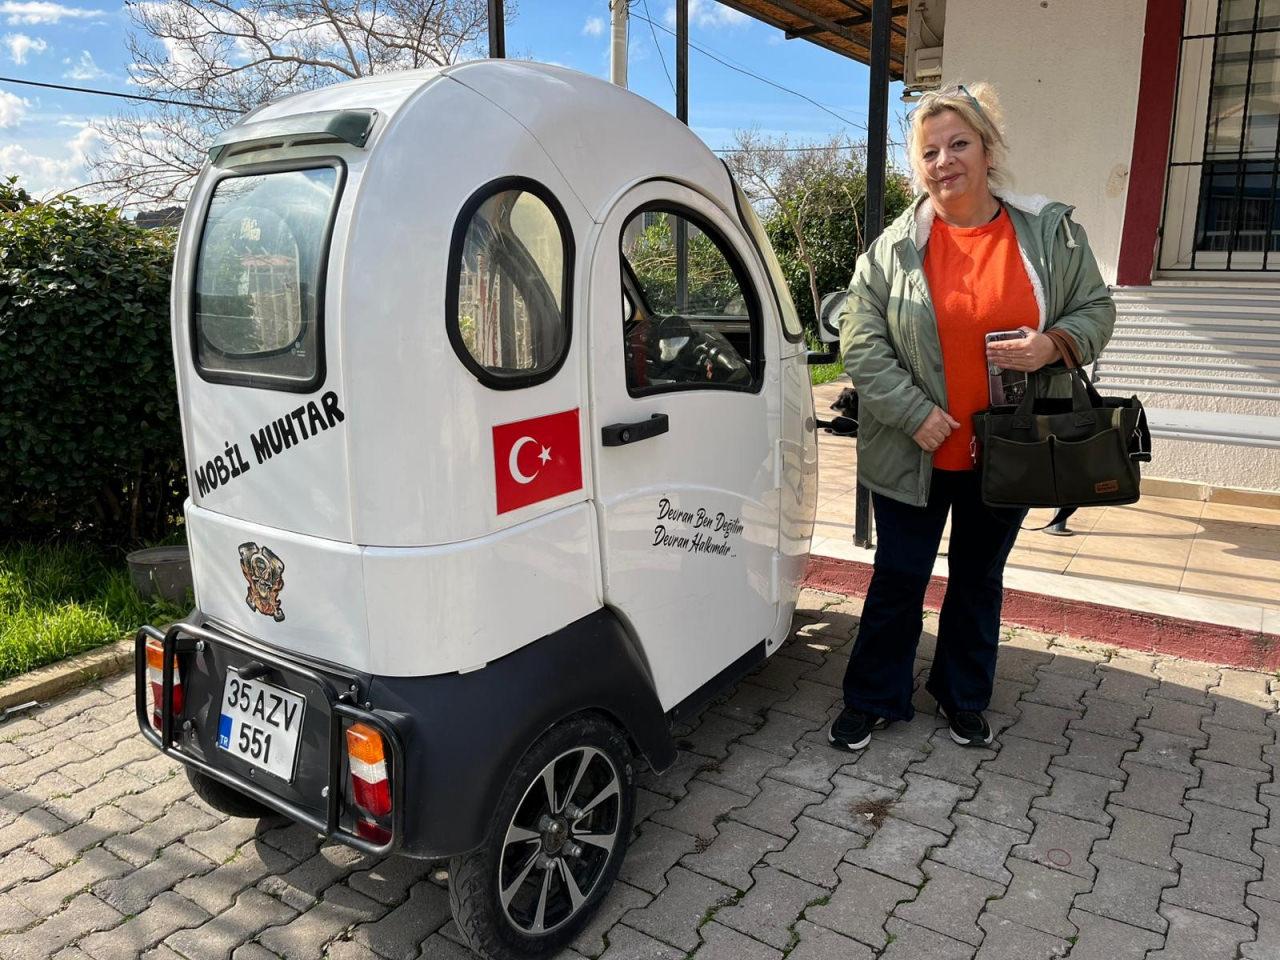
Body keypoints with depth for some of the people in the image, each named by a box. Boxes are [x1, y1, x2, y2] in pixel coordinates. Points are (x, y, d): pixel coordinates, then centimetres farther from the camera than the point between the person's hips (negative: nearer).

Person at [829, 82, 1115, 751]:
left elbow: (1095, 309, 6)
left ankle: (963, 697, 37)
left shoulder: (1050, 232, -1)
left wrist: (1054, 345, -16)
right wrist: (916, 413, -16)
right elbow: (860, 343, -7)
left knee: (979, 579, 17)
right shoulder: (894, 246, -5)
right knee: (898, 578, 9)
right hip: (913, 454, -1)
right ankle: (872, 699, 26)